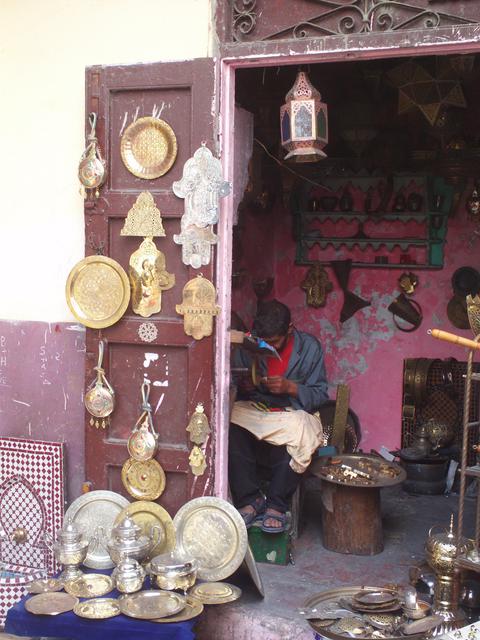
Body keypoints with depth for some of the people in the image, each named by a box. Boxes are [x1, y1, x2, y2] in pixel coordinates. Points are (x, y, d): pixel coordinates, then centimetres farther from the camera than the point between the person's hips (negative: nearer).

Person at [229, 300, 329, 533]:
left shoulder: (309, 347, -3)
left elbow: (320, 395, -2)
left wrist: (290, 388, -19)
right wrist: (243, 385, -14)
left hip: (293, 411, -2)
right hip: (253, 409, 2)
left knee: (299, 432, -37)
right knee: (230, 429, -32)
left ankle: (276, 505, -19)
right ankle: (250, 499, -20)